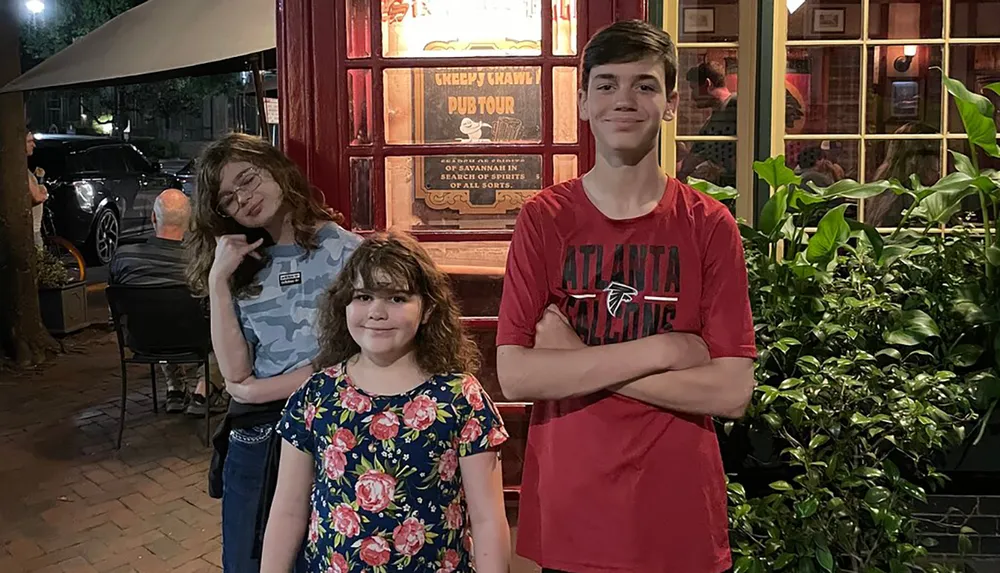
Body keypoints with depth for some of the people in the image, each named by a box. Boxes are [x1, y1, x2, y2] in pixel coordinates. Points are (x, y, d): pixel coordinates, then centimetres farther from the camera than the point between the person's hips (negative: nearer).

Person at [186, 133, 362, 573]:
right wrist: (218, 280, -9)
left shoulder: (346, 251, -6)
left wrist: (257, 390, -8)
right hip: (252, 440, 4)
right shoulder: (242, 267, 7)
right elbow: (235, 373, -5)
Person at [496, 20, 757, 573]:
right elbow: (514, 376, -13)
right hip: (566, 517, 0)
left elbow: (732, 391, -11)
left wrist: (578, 360, -16)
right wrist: (662, 349, -17)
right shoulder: (542, 219, -5)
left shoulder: (710, 225, -5)